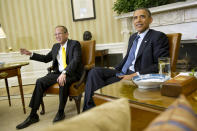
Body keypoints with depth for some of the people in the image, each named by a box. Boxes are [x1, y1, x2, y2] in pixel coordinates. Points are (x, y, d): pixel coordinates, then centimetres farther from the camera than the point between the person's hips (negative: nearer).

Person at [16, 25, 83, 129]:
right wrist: (31, 54, 17)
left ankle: (60, 113, -17)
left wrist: (64, 73, -33)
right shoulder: (56, 46, 18)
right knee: (40, 82, -15)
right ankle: (33, 115, -9)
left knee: (63, 82, -38)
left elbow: (76, 60, -19)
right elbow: (46, 58, 28)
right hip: (58, 72, 6)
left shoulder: (75, 44, -4)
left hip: (72, 73, -6)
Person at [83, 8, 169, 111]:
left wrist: (136, 75, -21)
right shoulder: (133, 37, 20)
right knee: (95, 71, -14)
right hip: (122, 72, 7)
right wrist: (115, 70, 7)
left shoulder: (158, 37, -4)